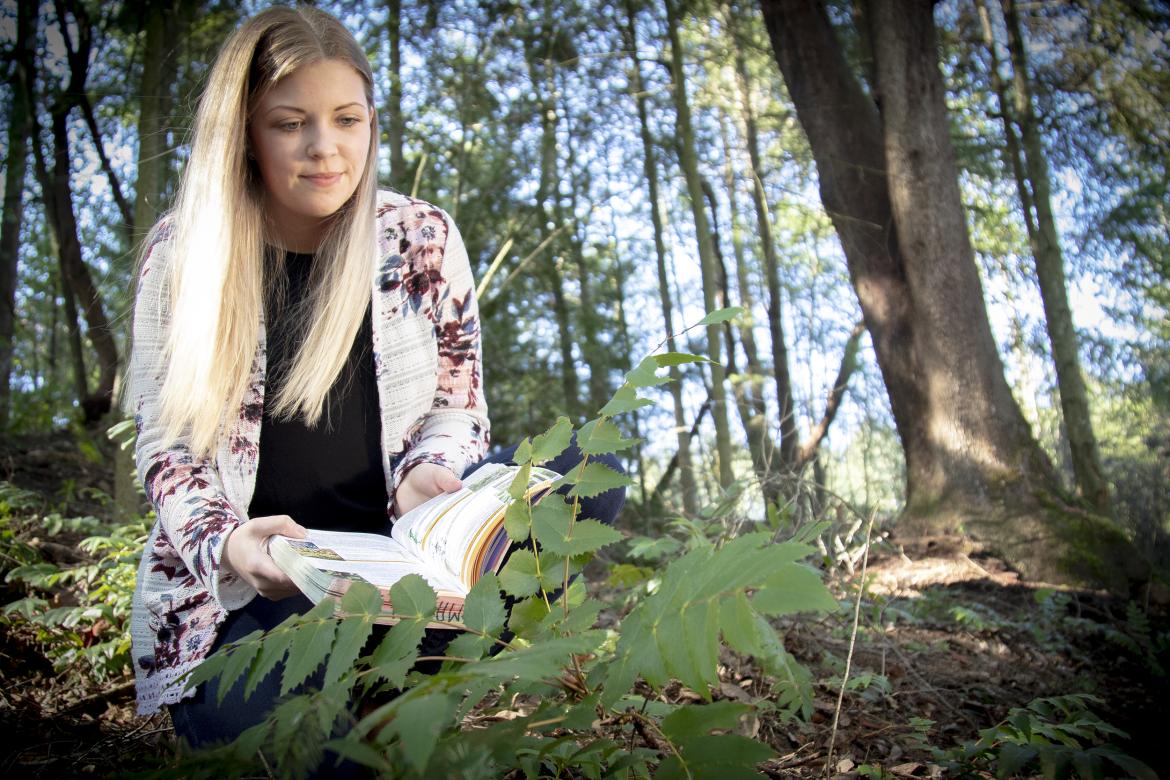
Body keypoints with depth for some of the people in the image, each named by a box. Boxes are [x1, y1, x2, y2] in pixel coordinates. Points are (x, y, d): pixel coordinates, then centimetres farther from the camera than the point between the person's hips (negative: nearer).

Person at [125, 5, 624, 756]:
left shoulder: (423, 238, 1)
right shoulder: (181, 252, -1)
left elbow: (458, 404, 4)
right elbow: (166, 444, -2)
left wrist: (424, 479, -21)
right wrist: (224, 541, -24)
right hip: (243, 585, -2)